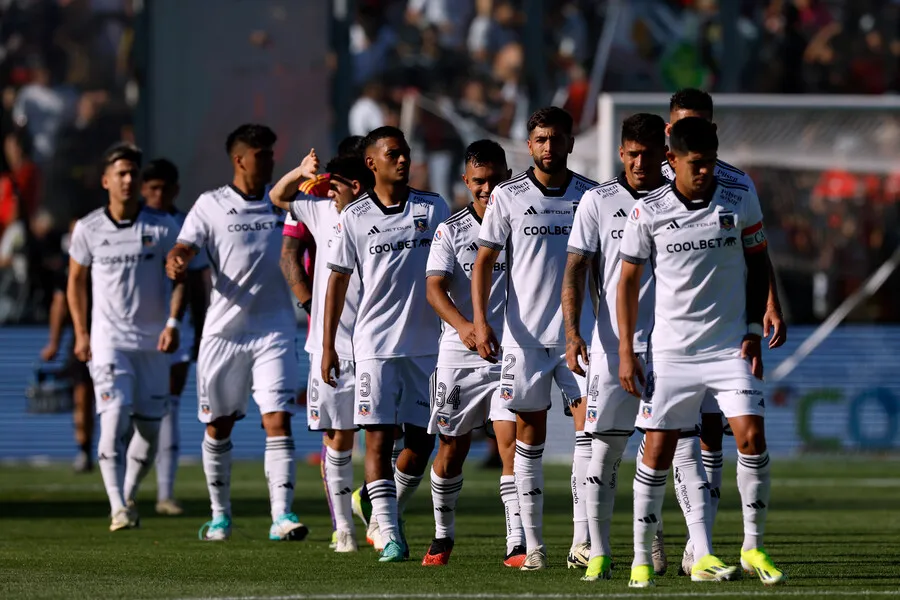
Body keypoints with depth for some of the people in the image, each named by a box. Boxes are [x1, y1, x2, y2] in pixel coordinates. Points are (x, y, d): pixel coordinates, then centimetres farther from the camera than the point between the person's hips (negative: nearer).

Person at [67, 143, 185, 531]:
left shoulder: (161, 228, -2)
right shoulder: (88, 230, -1)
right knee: (114, 418, -17)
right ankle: (118, 509, -20)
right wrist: (81, 333, 7)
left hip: (153, 341, 2)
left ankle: (128, 496, 27)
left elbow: (180, 277, 2)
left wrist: (173, 323, -12)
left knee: (149, 428, 5)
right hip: (108, 338, -1)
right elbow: (76, 280, 12)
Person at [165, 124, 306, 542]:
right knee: (219, 425, 8)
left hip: (275, 330, 1)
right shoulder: (211, 205, 1)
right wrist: (176, 263, -30)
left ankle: (282, 515, -18)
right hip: (223, 330, -1)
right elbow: (185, 247, -8)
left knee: (278, 419, -12)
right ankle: (220, 514, 23)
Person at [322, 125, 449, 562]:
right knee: (379, 437, -7)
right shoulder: (354, 218, 0)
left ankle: (391, 513, 26)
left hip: (427, 342, 2)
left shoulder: (433, 208, 5)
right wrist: (327, 346, 2)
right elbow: (338, 281, 5)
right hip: (375, 344, -2)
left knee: (421, 439, 3)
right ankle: (390, 536, -7)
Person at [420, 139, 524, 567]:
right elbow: (435, 288, -11)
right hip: (458, 355, 1)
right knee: (452, 448, 9)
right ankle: (443, 535, 28)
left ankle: (516, 544, -15)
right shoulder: (450, 231, 2)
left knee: (511, 439, -14)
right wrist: (462, 325, -29)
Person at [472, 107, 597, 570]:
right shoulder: (508, 197, 2)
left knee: (590, 426, -10)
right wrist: (480, 321, -10)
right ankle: (533, 545, 9)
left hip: (579, 334, 1)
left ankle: (582, 541, -9)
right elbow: (484, 261, 2)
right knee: (530, 436, 3)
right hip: (525, 335, -1)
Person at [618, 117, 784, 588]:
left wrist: (753, 332, 2)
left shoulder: (741, 202, 0)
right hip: (671, 349, -1)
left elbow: (757, 265, 10)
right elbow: (629, 279, 4)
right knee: (658, 450, -2)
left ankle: (753, 545, 1)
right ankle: (641, 557, 9)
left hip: (730, 346, 1)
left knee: (752, 436, -12)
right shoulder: (648, 211, -4)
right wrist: (626, 351, 0)